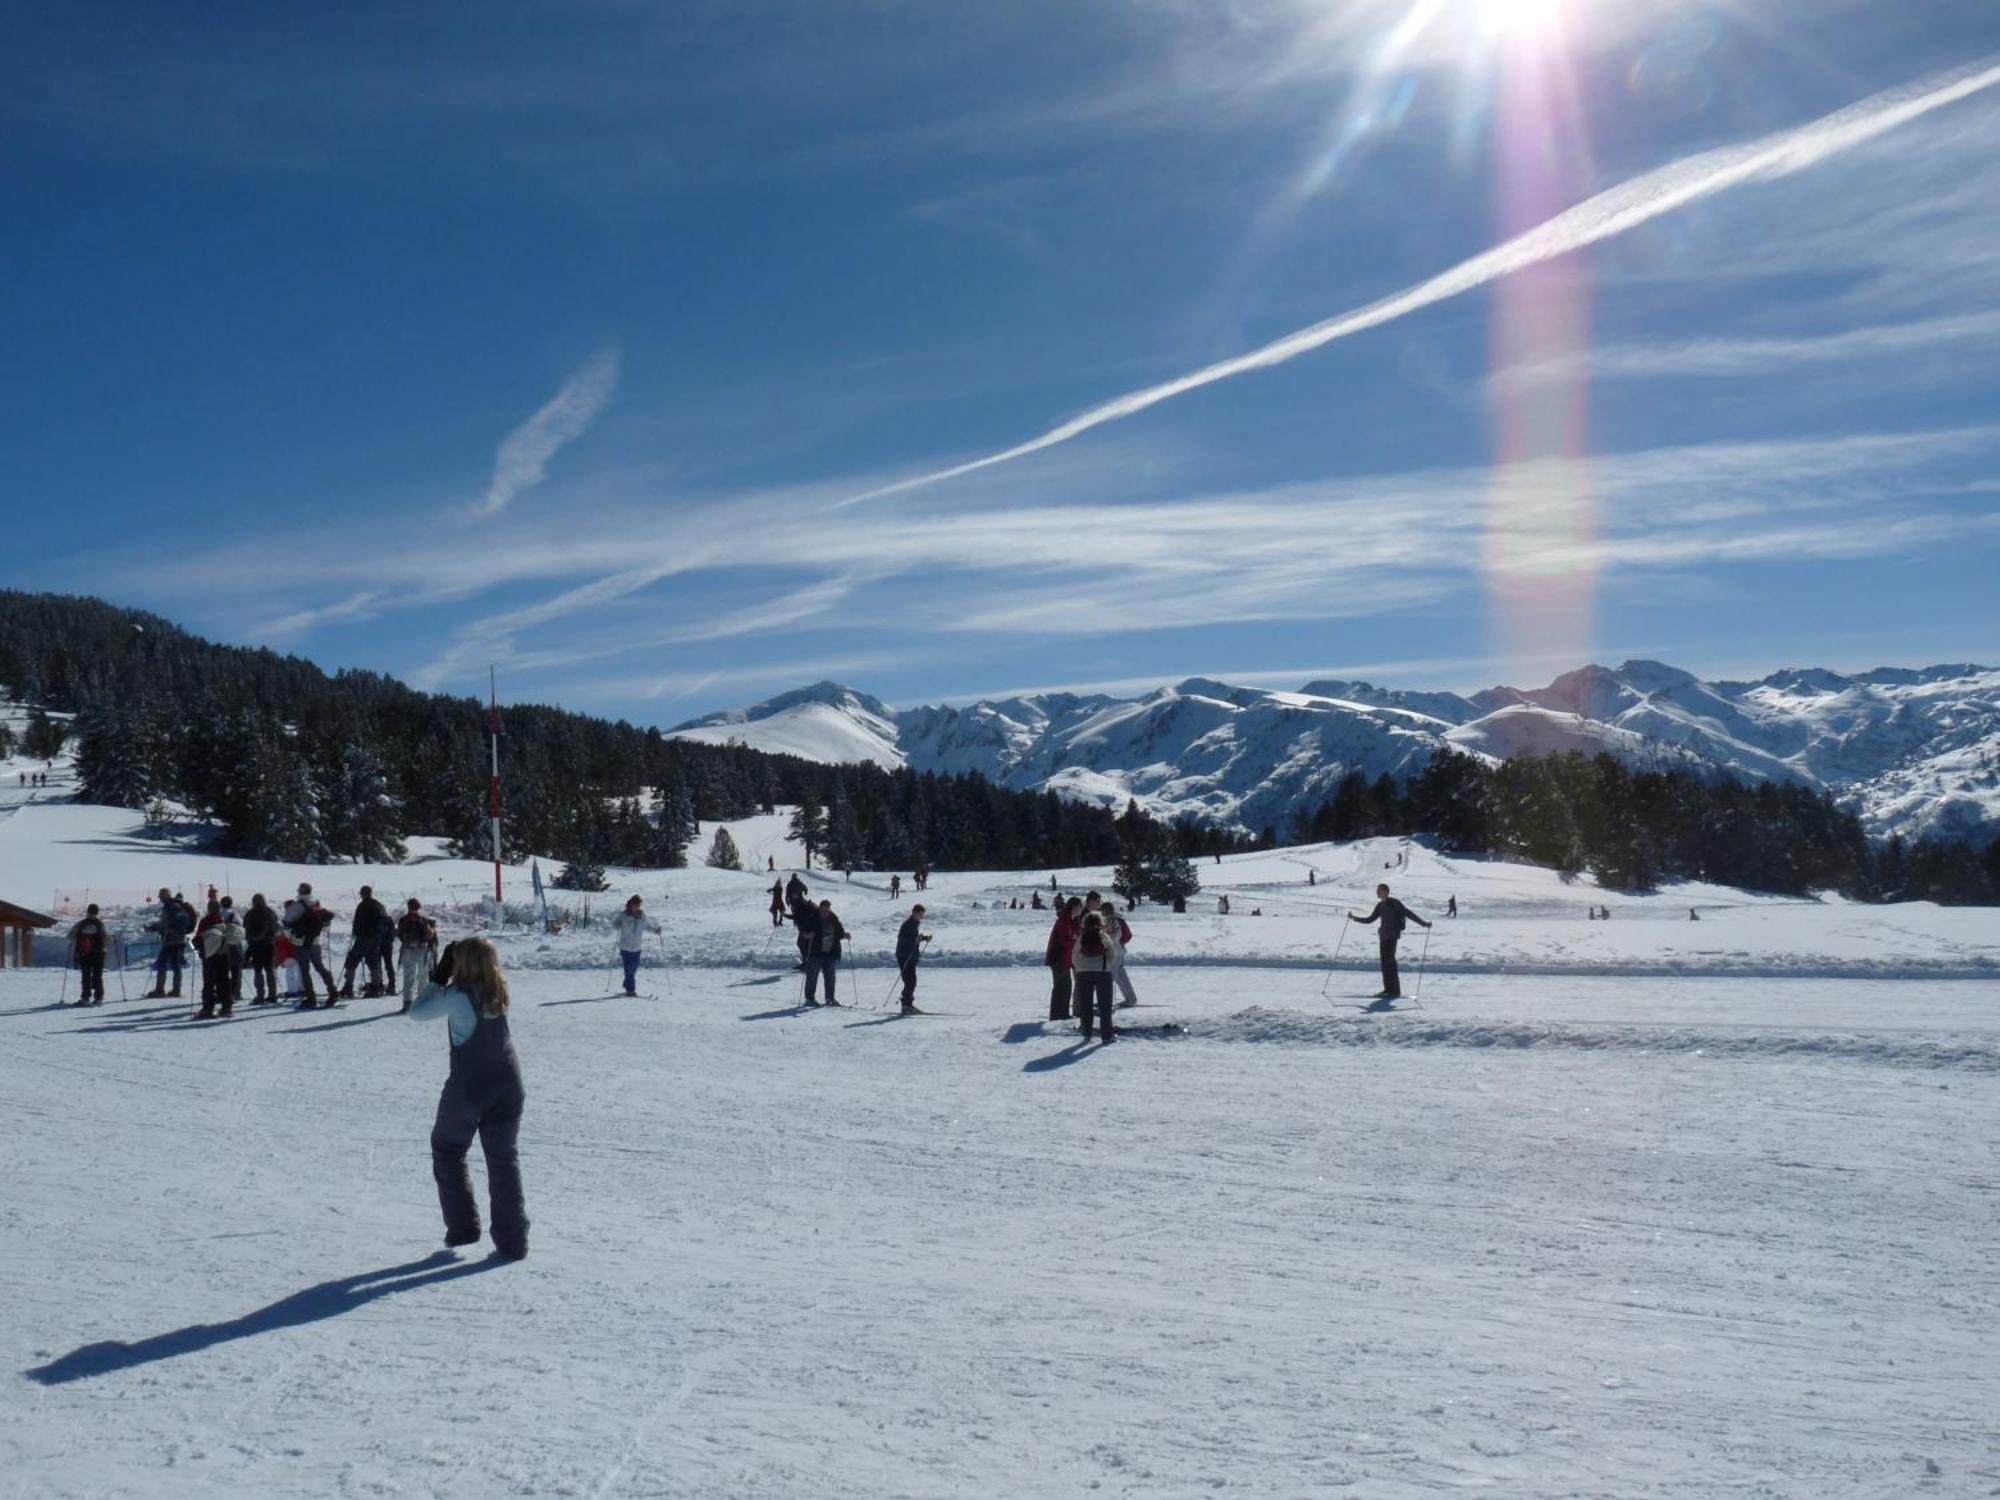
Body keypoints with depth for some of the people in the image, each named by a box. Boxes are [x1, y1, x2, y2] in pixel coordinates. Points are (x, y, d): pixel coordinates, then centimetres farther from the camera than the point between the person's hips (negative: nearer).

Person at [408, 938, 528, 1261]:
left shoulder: (457, 996, -16)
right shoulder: (498, 992, -1)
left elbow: (417, 1012, -4)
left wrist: (437, 978, 2)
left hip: (468, 1086, -4)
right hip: (508, 1085, 4)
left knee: (447, 1150, 19)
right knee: (504, 1159, 9)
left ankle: (462, 1226, 19)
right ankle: (512, 1241, 8)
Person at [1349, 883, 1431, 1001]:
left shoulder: (1394, 903, -7)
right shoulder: (1380, 905, 16)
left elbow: (1408, 913, -11)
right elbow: (1370, 920, 21)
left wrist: (1423, 923, -18)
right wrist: (1354, 918, 16)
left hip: (1392, 936, -8)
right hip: (1384, 936, 8)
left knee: (1389, 960, -12)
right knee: (1385, 961, 5)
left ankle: (1395, 991, -12)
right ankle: (1388, 989, 9)